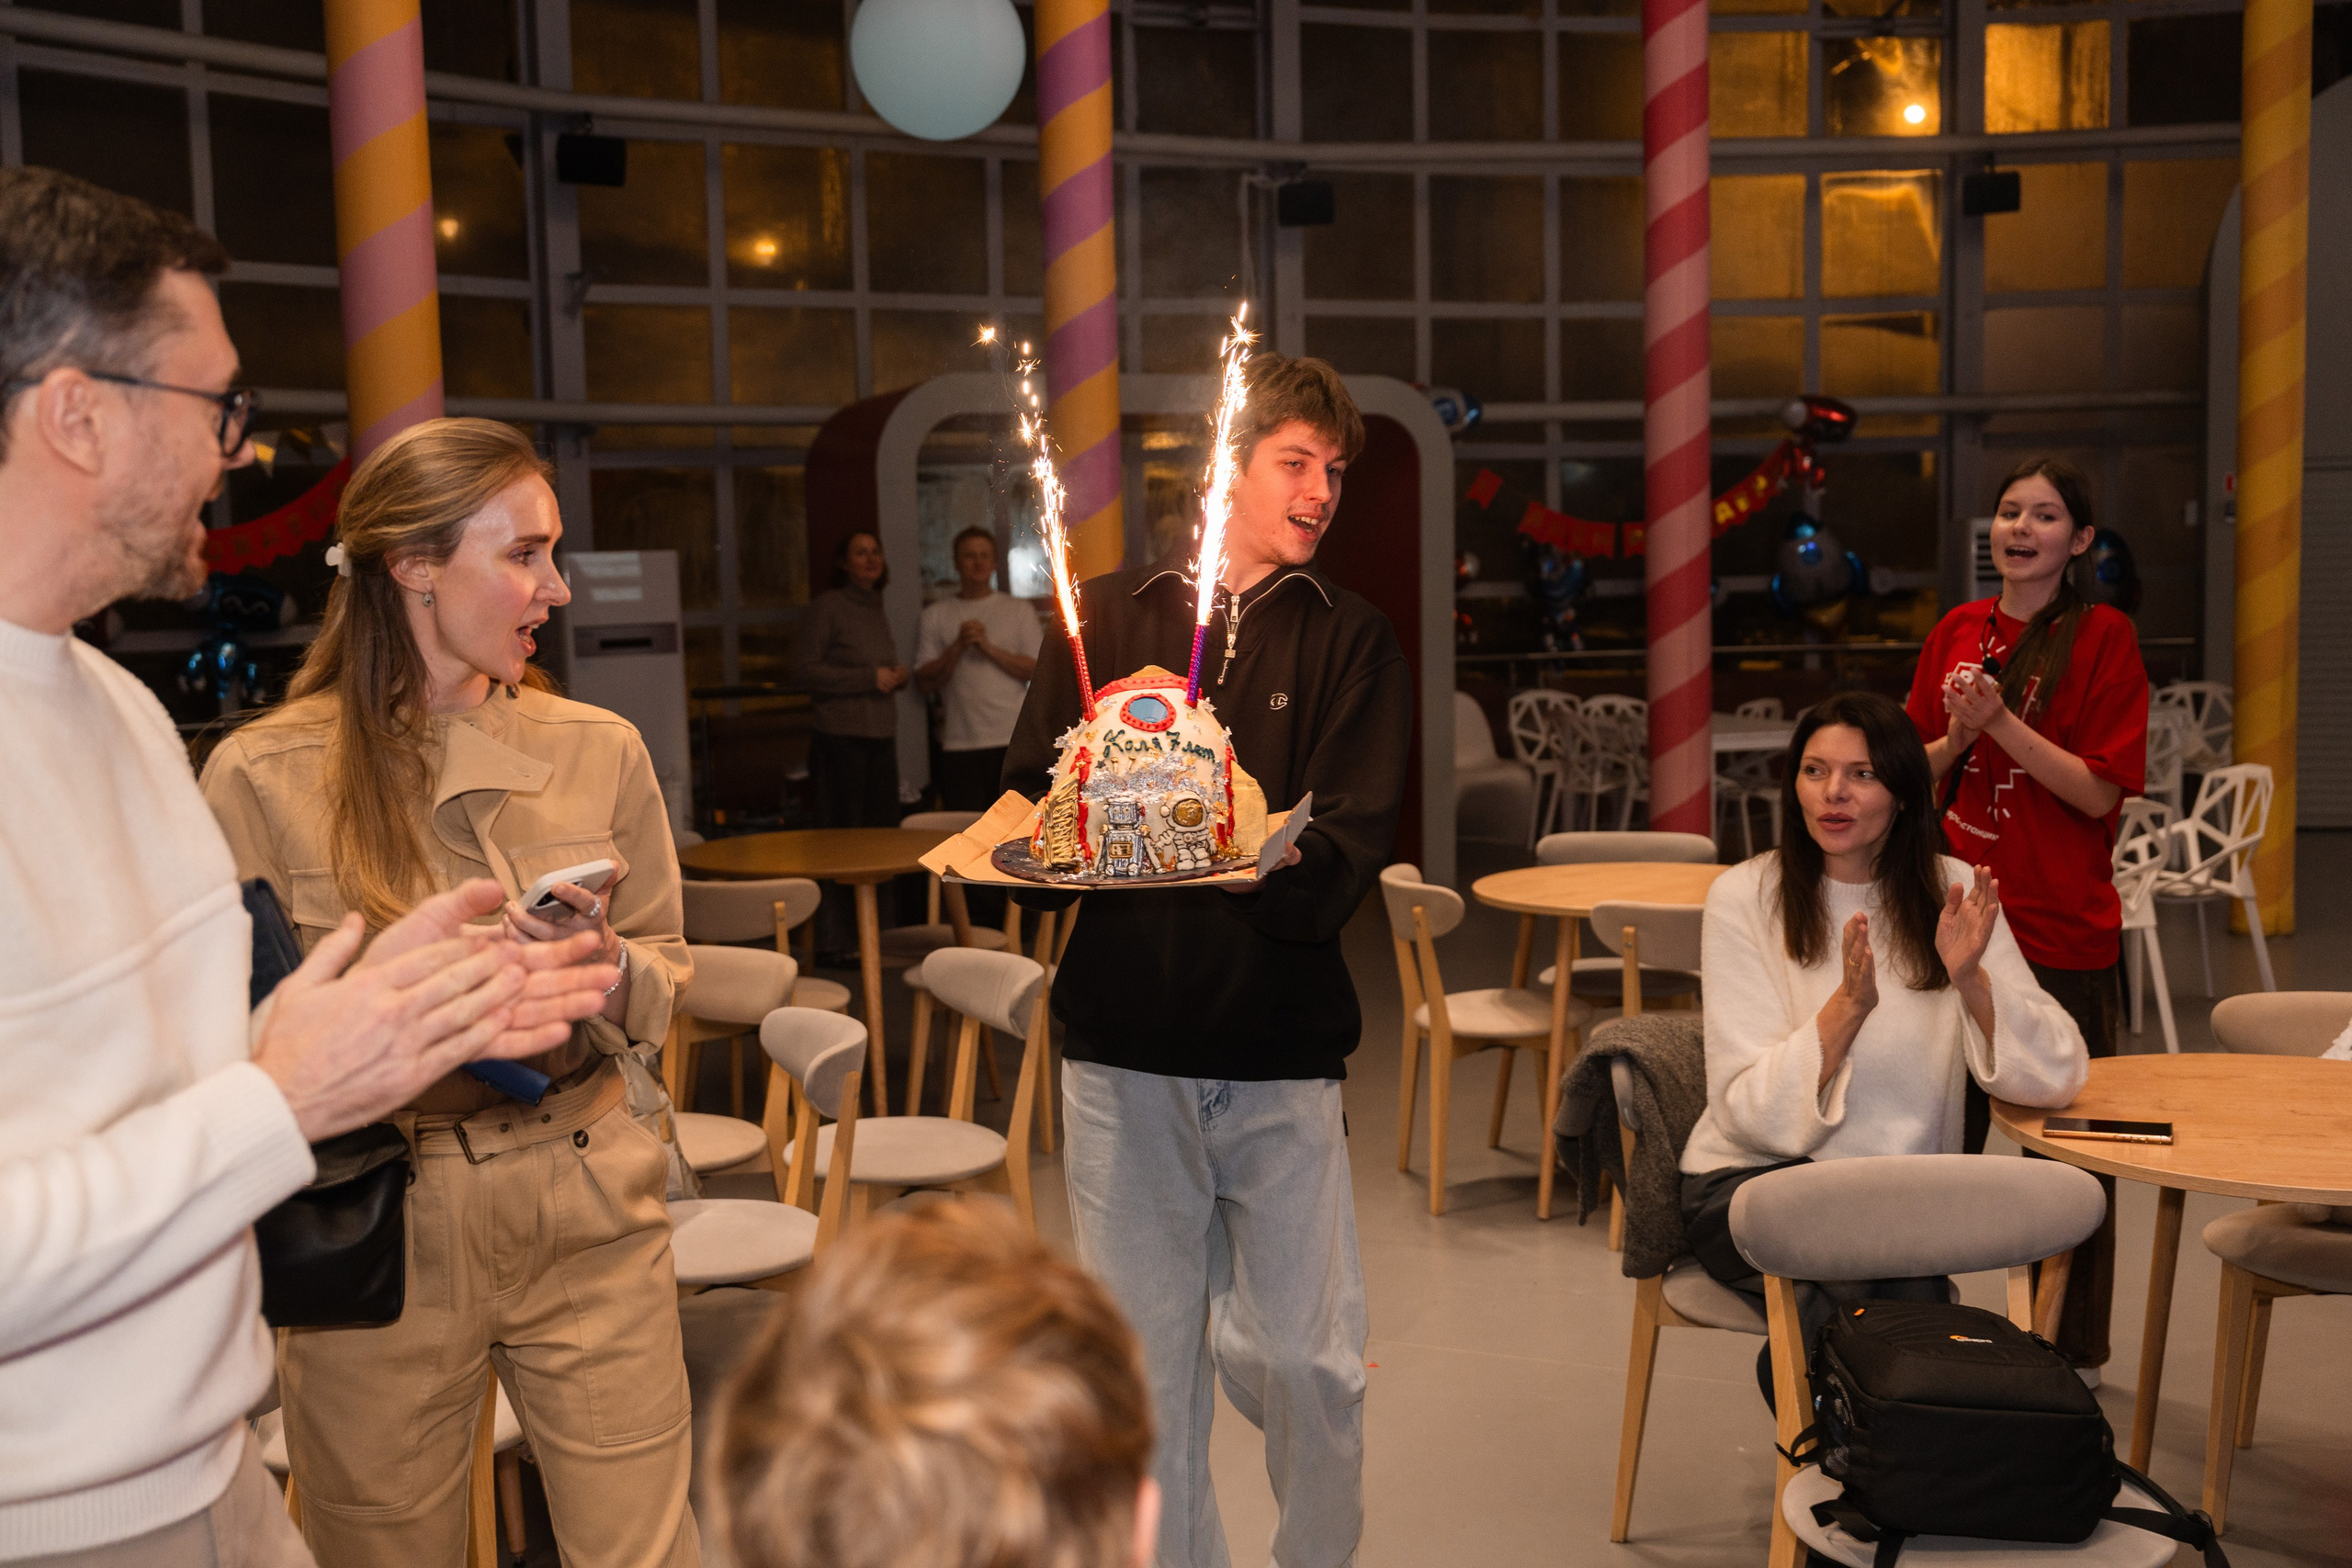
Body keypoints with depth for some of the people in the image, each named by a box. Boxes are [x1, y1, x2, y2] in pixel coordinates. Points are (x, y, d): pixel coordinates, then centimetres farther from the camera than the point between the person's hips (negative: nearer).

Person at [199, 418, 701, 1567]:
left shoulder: (600, 749, 3)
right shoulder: (262, 778, -6)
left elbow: (666, 974, 10)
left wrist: (607, 971, -11)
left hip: (587, 1213, 2)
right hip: (380, 1225, -2)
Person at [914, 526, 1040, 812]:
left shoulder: (1019, 610, 13)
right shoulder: (935, 616, 13)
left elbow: (1037, 669, 2)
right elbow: (924, 683, 5)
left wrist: (989, 648, -7)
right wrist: (958, 647, -8)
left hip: (1013, 743, 0)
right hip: (960, 746, 0)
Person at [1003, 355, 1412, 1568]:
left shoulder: (1348, 640, 7)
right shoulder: (1107, 615, 11)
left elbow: (1346, 855, -4)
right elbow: (1025, 802, 7)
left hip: (1280, 1053, -1)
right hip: (1122, 1046, 1)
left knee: (1305, 1358, 3)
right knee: (1145, 1365, 9)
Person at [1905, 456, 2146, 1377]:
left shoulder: (2103, 636, -6)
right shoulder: (1958, 632, 8)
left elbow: (2100, 791, -12)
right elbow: (1916, 779, 10)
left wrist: (2002, 722, -19)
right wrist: (1957, 735, -10)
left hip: (2062, 931, -4)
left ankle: (2075, 1346, 23)